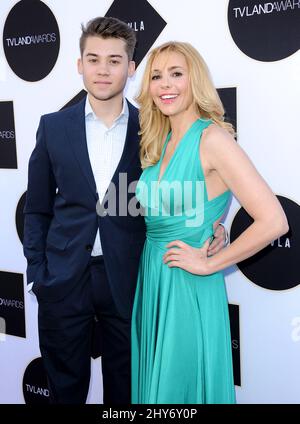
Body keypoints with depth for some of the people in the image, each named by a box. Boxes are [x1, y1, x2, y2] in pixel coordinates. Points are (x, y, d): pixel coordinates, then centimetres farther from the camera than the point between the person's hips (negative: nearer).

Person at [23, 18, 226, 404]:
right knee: (65, 386, 15)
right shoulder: (54, 126, 2)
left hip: (127, 280, 0)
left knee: (124, 387, 15)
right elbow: (37, 209, 6)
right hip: (63, 280, 1)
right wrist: (37, 275, 0)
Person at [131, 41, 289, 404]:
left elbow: (273, 221, -24)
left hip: (188, 286, -7)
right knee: (153, 383, 20)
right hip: (151, 279, 7)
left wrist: (208, 264, -15)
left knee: (181, 387, 9)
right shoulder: (159, 141, 6)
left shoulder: (212, 138, -17)